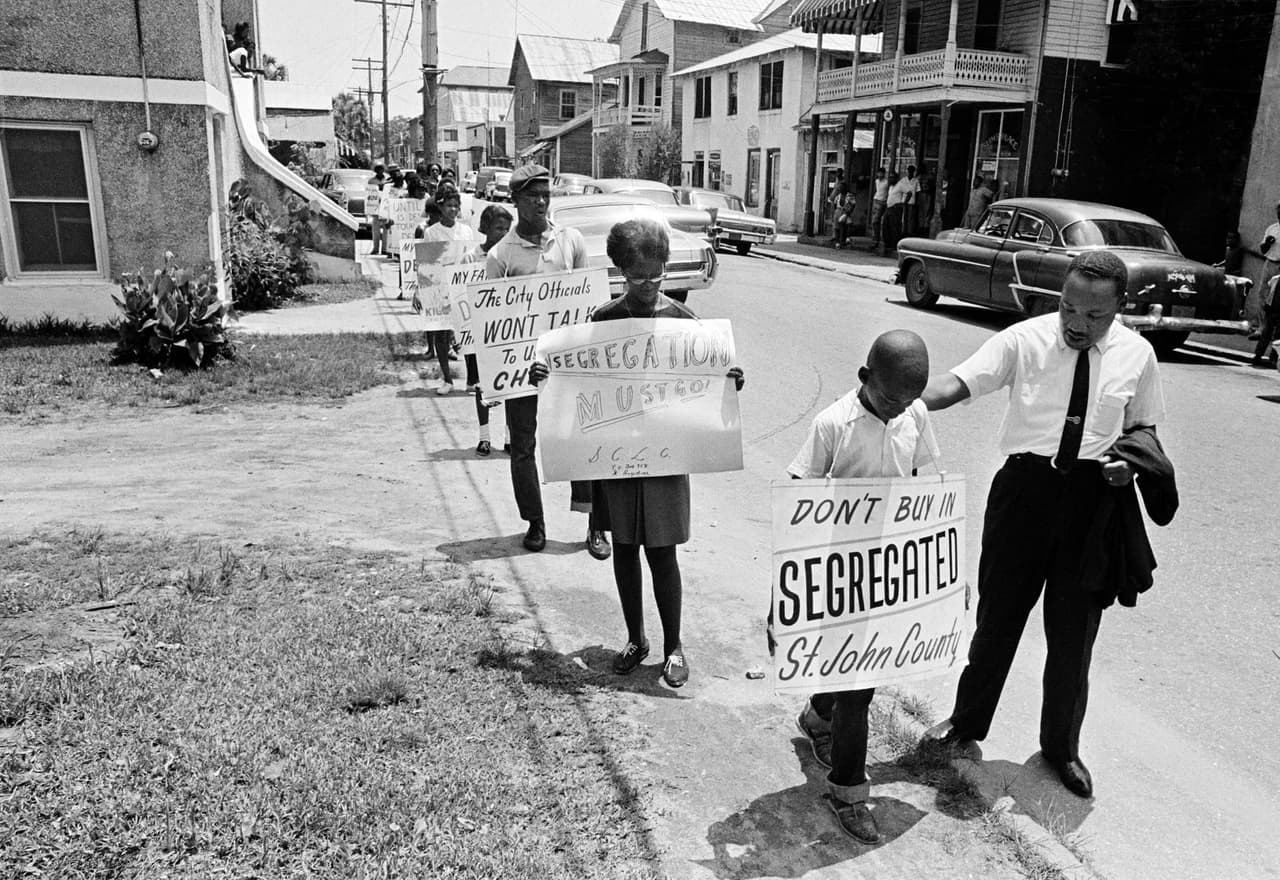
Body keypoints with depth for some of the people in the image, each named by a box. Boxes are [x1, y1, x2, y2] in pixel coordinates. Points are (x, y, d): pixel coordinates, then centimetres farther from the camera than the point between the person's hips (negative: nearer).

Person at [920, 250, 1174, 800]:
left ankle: (1061, 746, 35)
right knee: (999, 611, 13)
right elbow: (957, 383, -21)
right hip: (1026, 488, -1)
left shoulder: (1136, 355, 0)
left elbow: (1143, 427, 13)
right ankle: (968, 719, 36)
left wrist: (1131, 460, -9)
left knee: (1074, 629, 13)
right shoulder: (1024, 340, -9)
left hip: (1095, 499, 2)